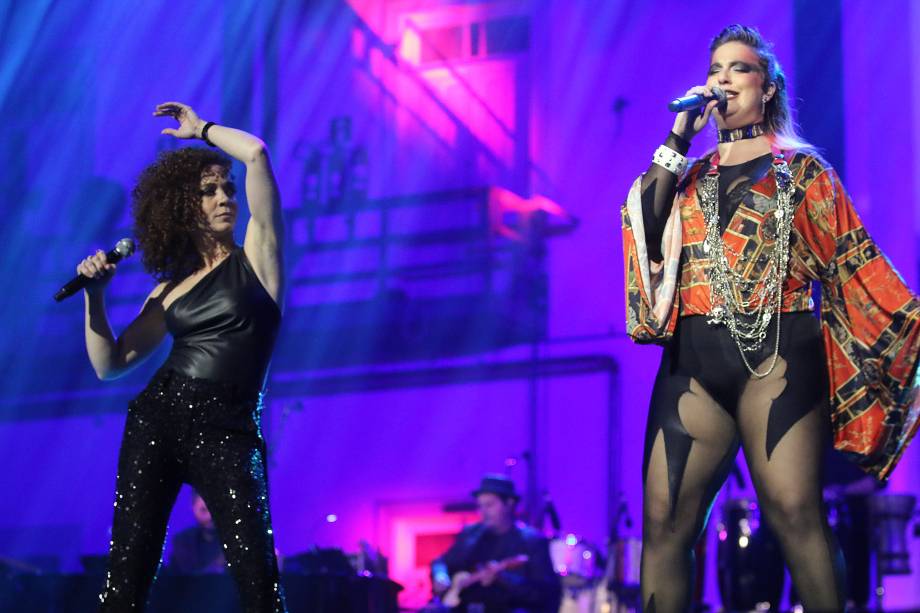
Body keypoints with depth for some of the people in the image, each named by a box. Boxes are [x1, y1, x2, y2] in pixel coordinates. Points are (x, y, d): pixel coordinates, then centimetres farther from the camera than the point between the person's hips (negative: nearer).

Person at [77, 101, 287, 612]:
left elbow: (256, 154, -4)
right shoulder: (169, 291, 16)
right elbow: (109, 364, 16)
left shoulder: (256, 254, 6)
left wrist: (201, 128, 13)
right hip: (157, 416, 4)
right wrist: (95, 295, 5)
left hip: (227, 431, -4)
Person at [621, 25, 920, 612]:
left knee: (794, 510, -18)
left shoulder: (799, 167, 12)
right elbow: (644, 226, 4)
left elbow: (852, 258, 6)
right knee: (664, 519, -5)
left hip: (775, 353, -4)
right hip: (695, 360, 4)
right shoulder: (688, 175, 22)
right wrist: (678, 139, 2)